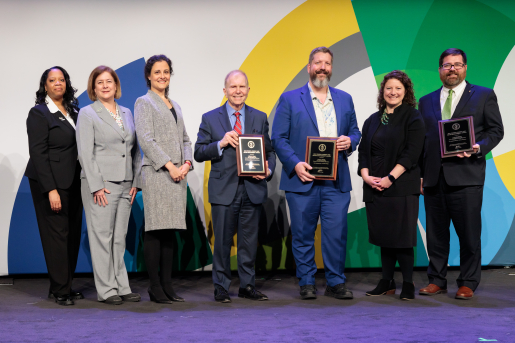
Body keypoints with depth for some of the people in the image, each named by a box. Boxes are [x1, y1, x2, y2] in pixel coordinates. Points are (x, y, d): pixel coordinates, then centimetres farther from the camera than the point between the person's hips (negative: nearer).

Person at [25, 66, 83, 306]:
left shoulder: (74, 111, 13)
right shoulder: (39, 113, -5)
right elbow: (38, 154, -11)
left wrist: (85, 181, 4)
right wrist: (51, 190, -17)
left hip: (73, 182, 6)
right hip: (51, 183, -6)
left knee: (73, 234, 6)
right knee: (57, 233, -3)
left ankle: (66, 286, 16)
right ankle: (60, 289, 6)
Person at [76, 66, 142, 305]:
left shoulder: (127, 113, 16)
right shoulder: (87, 114, 0)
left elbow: (135, 150, 15)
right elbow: (85, 153, -7)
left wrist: (135, 182, 7)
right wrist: (96, 185, -14)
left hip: (125, 185, 5)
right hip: (101, 185, -5)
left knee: (120, 238, 8)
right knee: (102, 237, -2)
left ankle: (122, 288, 13)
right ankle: (106, 290, 4)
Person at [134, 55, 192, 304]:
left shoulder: (174, 106, 22)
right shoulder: (144, 103, 2)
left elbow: (185, 139, 19)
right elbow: (146, 139, -9)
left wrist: (186, 163, 0)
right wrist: (169, 166, -14)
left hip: (178, 174, 7)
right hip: (156, 174, -7)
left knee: (170, 231, 7)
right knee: (155, 231, -6)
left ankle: (167, 285, 12)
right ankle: (155, 287, -1)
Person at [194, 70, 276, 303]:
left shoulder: (260, 118, 11)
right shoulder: (210, 118, 5)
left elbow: (269, 151, 12)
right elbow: (198, 153, 1)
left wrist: (268, 170, -7)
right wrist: (221, 144, -15)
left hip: (253, 189, 2)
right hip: (224, 190, -2)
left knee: (249, 241, 8)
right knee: (222, 242, 2)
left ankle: (247, 286, 20)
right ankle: (221, 288, 14)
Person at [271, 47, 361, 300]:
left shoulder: (345, 99, 16)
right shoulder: (290, 99, 5)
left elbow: (355, 131, 20)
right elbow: (278, 138, 0)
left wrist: (349, 141, -4)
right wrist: (295, 164, -12)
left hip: (336, 181, 2)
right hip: (302, 179, -2)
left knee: (337, 233, -1)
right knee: (303, 234, 3)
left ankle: (336, 283, 12)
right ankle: (306, 283, 16)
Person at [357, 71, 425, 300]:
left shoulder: (413, 118, -1)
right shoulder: (373, 121, 15)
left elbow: (411, 153, -10)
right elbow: (363, 151, 12)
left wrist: (390, 178, -17)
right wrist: (366, 176, -5)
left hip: (402, 187, -5)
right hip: (375, 187, 5)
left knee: (402, 236, -4)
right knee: (383, 235, 9)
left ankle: (408, 284, 6)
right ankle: (387, 282, 18)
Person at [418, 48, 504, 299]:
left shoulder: (484, 96, 8)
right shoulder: (426, 101, 16)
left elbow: (495, 130, 4)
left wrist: (479, 147, -16)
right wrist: (419, 174, 7)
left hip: (466, 176, -3)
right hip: (433, 177, 3)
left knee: (469, 233, -1)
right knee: (436, 233, 8)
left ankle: (467, 283, 11)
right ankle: (437, 281, 18)